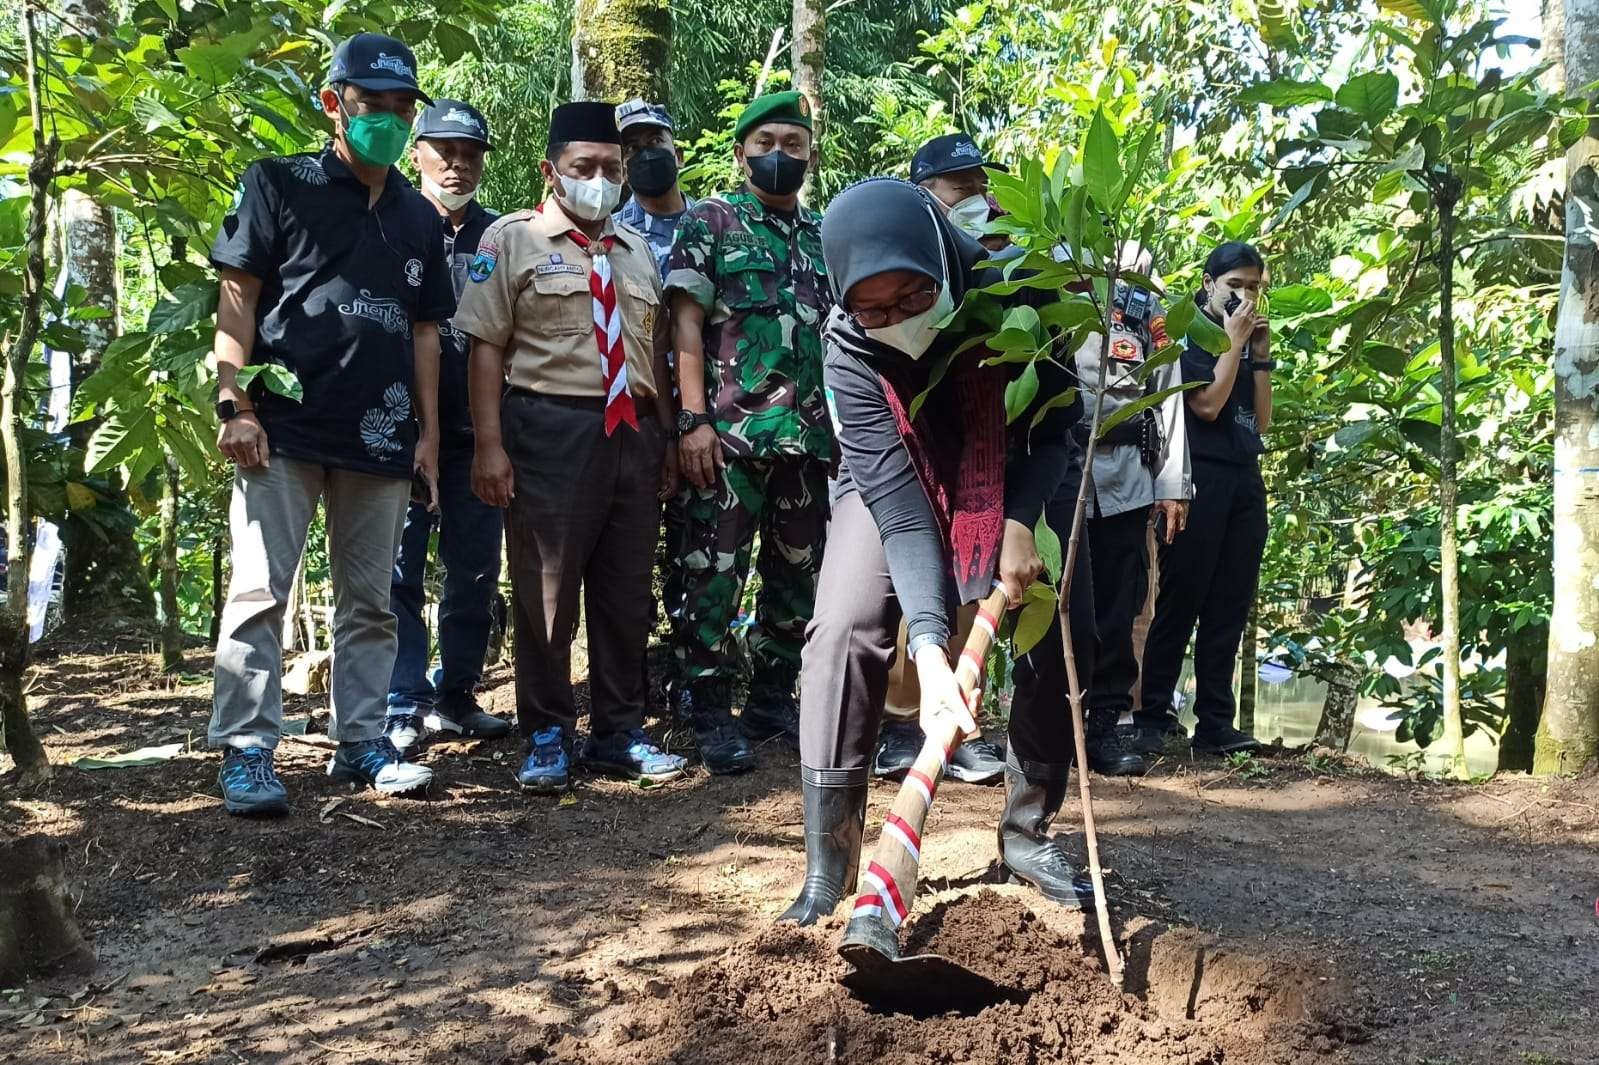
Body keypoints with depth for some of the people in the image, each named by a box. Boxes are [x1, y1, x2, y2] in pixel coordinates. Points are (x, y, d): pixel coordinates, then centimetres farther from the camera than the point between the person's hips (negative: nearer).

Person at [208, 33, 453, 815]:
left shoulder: (419, 218, 16)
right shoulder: (280, 184, 3)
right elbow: (236, 298, -1)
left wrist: (428, 434, 11)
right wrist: (235, 405, -11)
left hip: (382, 437, 5)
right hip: (284, 425, -4)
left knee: (369, 599, 8)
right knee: (259, 591, -5)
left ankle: (360, 742, 17)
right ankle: (247, 750, 0)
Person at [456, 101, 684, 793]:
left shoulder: (636, 250, 19)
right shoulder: (512, 239, 1)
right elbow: (486, 347, -5)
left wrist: (666, 437, 15)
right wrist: (489, 445, -13)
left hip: (633, 432, 6)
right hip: (549, 430, -5)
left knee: (627, 591, 10)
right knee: (546, 589, -1)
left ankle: (619, 734, 21)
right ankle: (546, 739, 12)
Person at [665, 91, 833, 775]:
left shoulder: (825, 236, 16)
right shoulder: (710, 222, 3)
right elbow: (686, 322, -4)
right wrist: (694, 420, -13)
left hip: (811, 436, 5)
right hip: (731, 433, -5)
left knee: (796, 574, 10)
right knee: (716, 574, -4)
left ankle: (773, 701, 23)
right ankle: (710, 716, 5)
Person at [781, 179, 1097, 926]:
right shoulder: (848, 346, -33)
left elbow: (1057, 422, -17)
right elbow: (895, 497, -37)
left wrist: (1021, 524, -31)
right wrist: (927, 641, -46)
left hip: (1018, 475, 2)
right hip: (898, 479, -1)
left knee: (1065, 640, -5)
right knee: (843, 628, -21)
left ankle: (1027, 832, 14)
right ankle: (829, 856, -13)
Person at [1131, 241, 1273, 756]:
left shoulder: (1246, 342, 17)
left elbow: (1262, 420, 13)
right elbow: (1208, 404, -13)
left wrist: (1260, 355, 7)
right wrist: (1234, 342, -6)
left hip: (1244, 481, 6)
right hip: (1200, 477, -6)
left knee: (1230, 608, 4)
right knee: (1180, 602, -5)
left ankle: (1215, 723, 7)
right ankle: (1151, 717, 1)